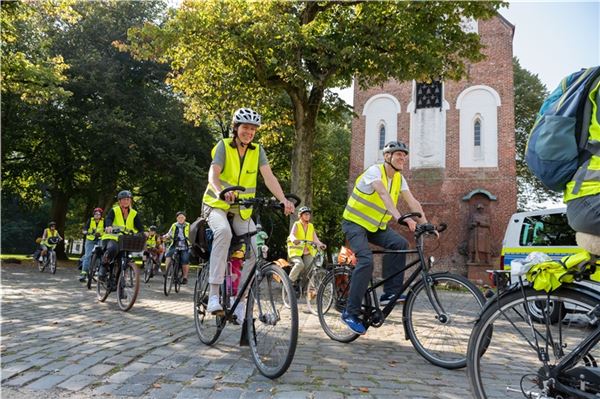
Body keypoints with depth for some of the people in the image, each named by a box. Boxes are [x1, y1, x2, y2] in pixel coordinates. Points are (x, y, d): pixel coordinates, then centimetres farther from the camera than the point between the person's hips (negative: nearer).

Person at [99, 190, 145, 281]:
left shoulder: (134, 214, 9)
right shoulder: (114, 211, 2)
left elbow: (139, 227, -3)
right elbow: (108, 219, -18)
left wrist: (142, 234, -27)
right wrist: (108, 226, -43)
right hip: (111, 238, -4)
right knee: (112, 249, -36)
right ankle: (103, 268, -14)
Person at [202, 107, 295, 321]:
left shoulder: (257, 150, 0)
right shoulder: (224, 145, -8)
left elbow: (269, 176, -12)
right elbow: (213, 174, -22)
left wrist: (283, 200, -29)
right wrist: (221, 192, -44)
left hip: (242, 209, 4)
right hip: (217, 204, -4)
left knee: (256, 250, -13)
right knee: (224, 231, -36)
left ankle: (239, 299, 4)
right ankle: (213, 294, -34)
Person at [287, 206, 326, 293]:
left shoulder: (311, 226, 13)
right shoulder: (296, 225, 2)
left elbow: (315, 238, 1)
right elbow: (292, 235, -16)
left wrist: (321, 244, -21)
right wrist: (295, 240, -41)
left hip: (308, 252, 3)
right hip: (296, 251, -3)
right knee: (300, 264, -29)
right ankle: (290, 281, -9)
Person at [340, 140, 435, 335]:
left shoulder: (399, 179, 5)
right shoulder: (375, 171, -17)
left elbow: (413, 203, -2)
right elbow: (384, 195, -34)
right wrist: (399, 217, -48)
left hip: (376, 226, 7)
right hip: (355, 223, -6)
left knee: (400, 243, -20)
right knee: (366, 261, -25)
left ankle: (391, 292, -11)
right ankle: (350, 312, -16)